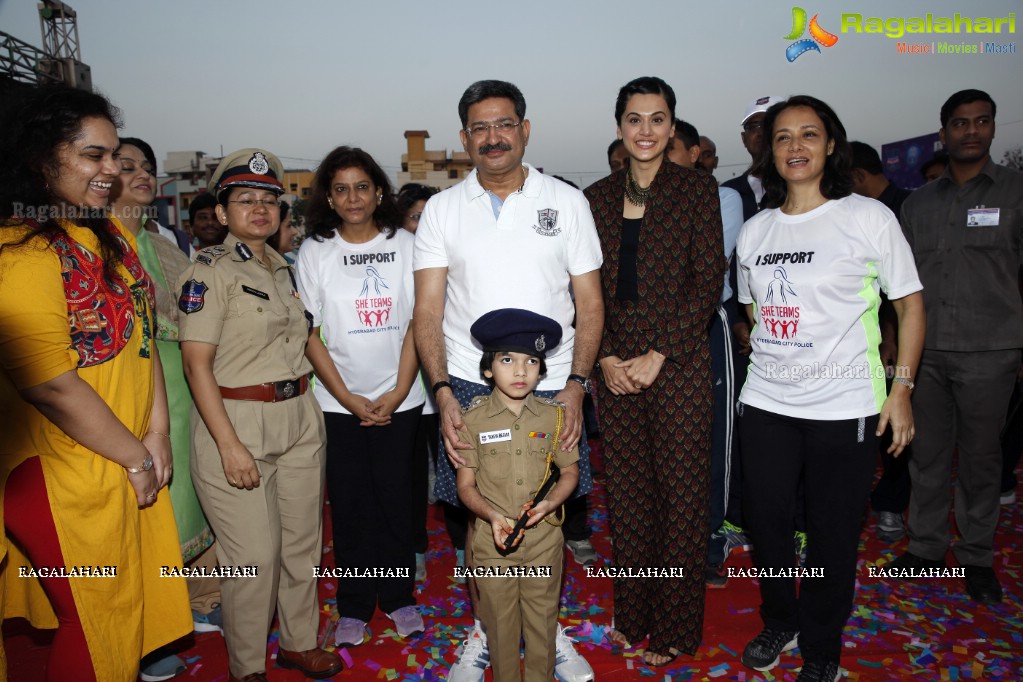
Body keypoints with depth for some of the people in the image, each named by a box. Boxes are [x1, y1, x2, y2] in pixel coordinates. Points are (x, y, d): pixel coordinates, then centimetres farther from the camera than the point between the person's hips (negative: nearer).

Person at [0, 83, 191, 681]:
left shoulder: (111, 234, 8)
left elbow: (144, 334, 6)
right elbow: (51, 383, -22)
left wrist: (157, 432, -3)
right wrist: (135, 458, -12)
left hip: (133, 463, 8)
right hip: (69, 476, -7)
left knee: (142, 603, 20)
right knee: (99, 631, 9)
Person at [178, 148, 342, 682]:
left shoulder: (283, 268, 13)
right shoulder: (210, 271, -8)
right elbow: (196, 363, -14)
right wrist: (229, 444, -19)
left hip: (299, 417, 7)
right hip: (237, 420, -6)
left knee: (303, 541, 13)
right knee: (255, 554, 0)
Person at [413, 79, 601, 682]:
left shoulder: (566, 202, 4)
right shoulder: (442, 209, 5)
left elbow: (590, 304, 3)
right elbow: (427, 310, 2)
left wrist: (576, 383, -8)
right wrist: (443, 393, -10)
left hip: (552, 388, 0)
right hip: (469, 386, 0)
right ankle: (484, 630, 31)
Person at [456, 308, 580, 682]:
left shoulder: (553, 416, -4)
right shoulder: (473, 419, -8)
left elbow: (570, 472, 5)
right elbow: (466, 485, -5)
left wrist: (549, 503, -14)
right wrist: (492, 516, -22)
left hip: (543, 536, 1)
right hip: (492, 538, -1)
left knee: (542, 618, 16)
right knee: (500, 621, 15)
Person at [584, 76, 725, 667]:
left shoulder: (697, 188, 0)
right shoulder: (598, 197, 10)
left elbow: (708, 281, -6)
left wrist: (657, 356, -12)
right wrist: (606, 357, -4)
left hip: (678, 362, -3)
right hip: (617, 367, 4)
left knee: (682, 495, 4)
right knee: (627, 494, 11)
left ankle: (675, 628, 22)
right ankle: (632, 615, 29)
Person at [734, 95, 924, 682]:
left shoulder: (869, 217, -4)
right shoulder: (754, 231, 8)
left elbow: (911, 304, -1)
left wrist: (901, 391, -6)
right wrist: (767, 370, 12)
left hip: (845, 409, -3)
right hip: (766, 405, 4)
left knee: (833, 535, 8)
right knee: (767, 523, 13)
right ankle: (780, 622, 38)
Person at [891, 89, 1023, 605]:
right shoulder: (918, 202, 10)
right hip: (925, 350, 3)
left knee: (980, 457, 7)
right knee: (927, 455, 9)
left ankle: (977, 556, 22)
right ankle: (925, 546, 23)